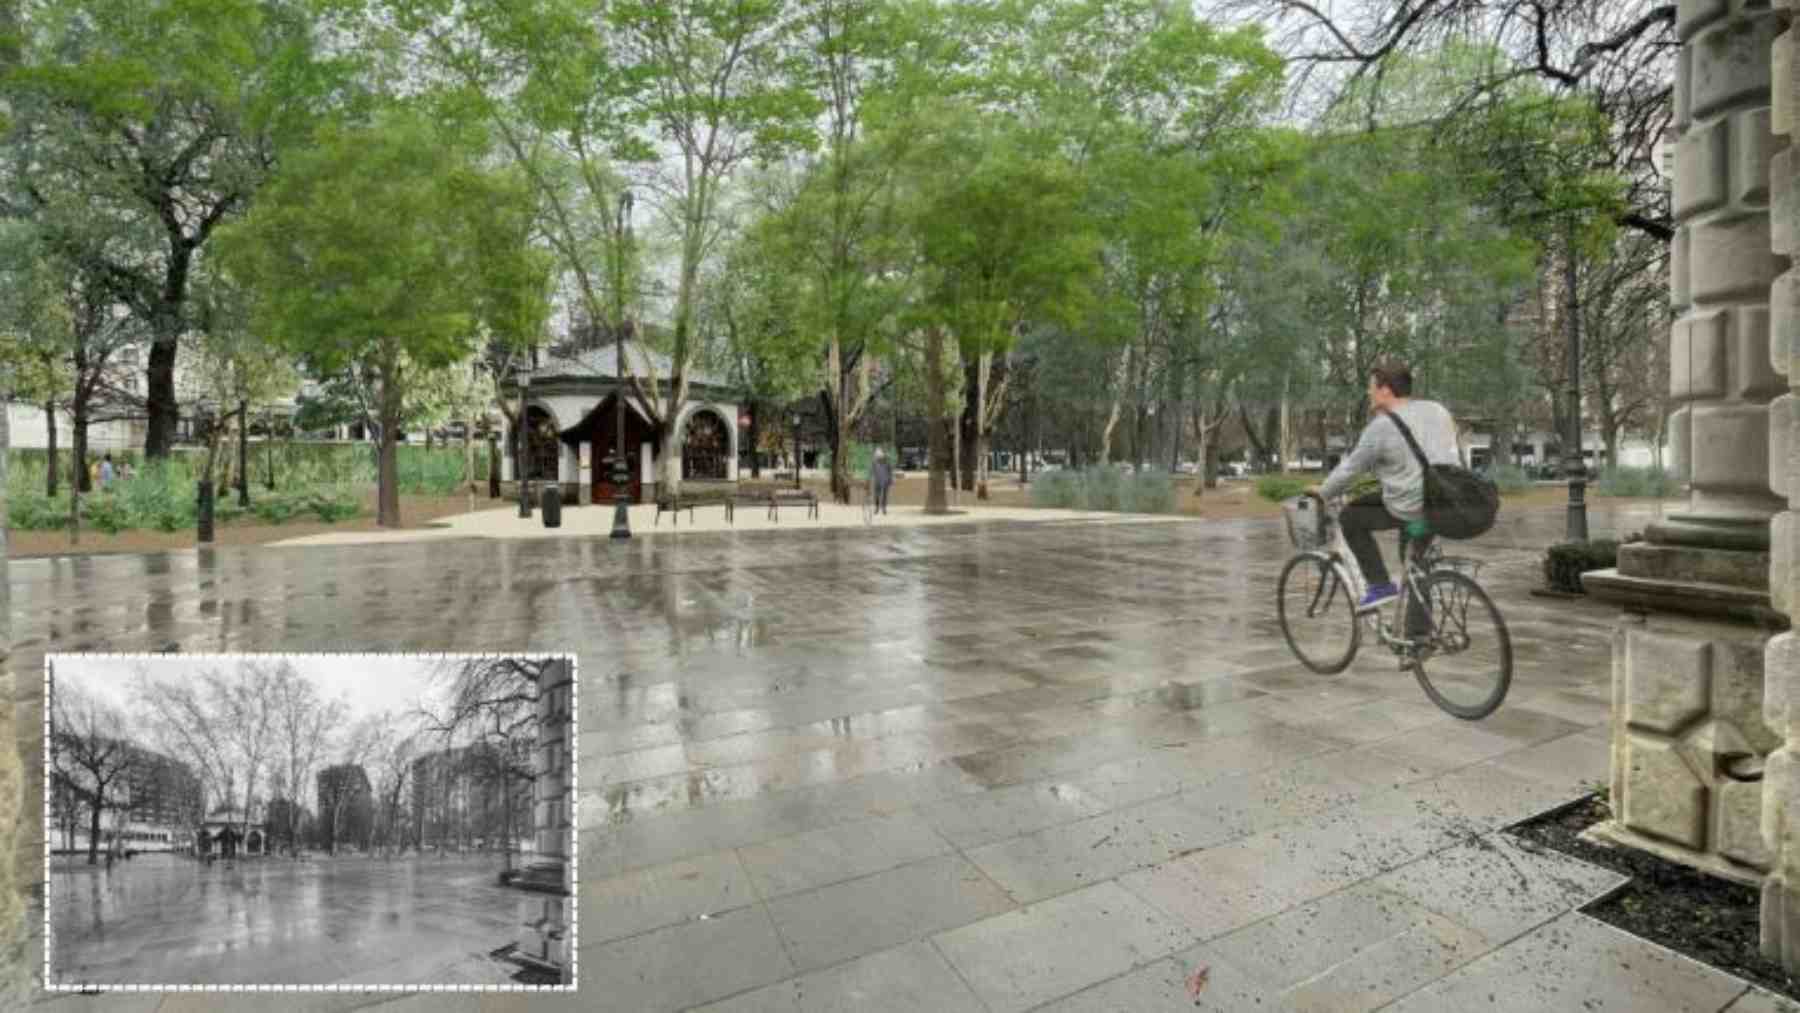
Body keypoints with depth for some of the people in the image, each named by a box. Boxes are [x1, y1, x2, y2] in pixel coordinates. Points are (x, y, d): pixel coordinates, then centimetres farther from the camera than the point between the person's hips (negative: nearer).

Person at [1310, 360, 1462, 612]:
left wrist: (1323, 492, 10)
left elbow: (1349, 468, -5)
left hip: (1412, 510, -8)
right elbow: (1453, 455, 20)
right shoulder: (1438, 410, 9)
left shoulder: (1381, 427, -13)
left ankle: (1380, 586, 5)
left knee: (1350, 517, 10)